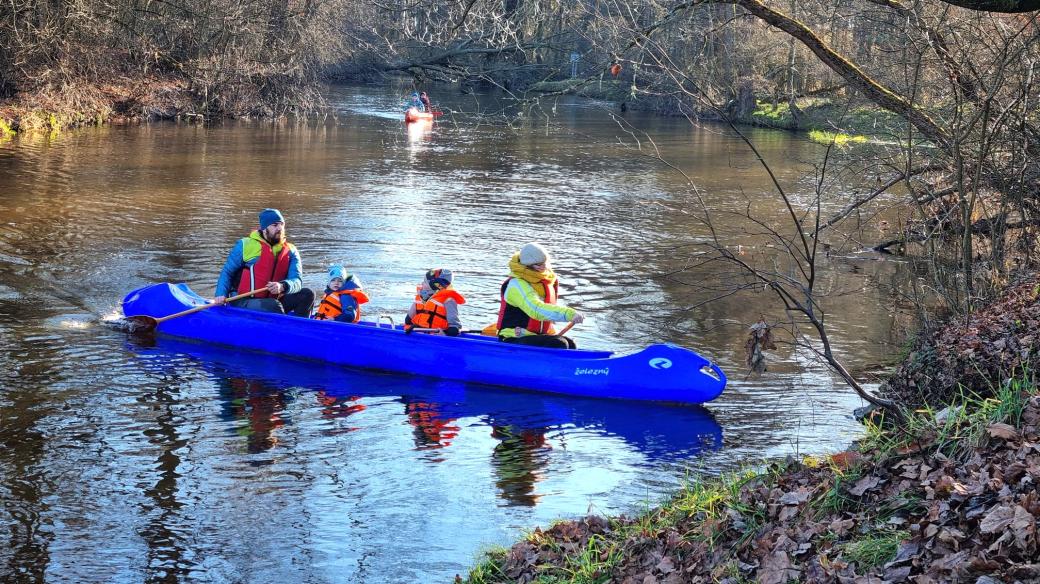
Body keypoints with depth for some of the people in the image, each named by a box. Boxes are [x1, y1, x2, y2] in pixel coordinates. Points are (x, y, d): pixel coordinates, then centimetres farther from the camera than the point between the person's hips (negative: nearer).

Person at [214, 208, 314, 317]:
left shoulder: (290, 252, 8)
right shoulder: (245, 245, 1)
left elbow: (297, 282, -5)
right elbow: (227, 272, 6)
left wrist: (282, 286, -29)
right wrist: (221, 294, -12)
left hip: (272, 300, 4)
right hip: (243, 303, -4)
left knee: (307, 294, -14)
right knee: (273, 306, -33)